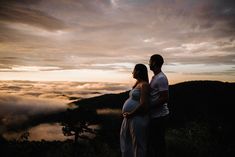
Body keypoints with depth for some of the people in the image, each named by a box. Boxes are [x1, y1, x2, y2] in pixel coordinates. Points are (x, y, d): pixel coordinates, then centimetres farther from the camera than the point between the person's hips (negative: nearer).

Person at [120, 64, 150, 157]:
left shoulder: (144, 85, -16)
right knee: (126, 139, 22)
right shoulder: (138, 83, 13)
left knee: (138, 143, 4)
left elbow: (143, 105, -25)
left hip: (137, 119, -10)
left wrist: (130, 114, -16)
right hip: (130, 118, 10)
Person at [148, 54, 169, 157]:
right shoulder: (155, 77, 14)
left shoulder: (161, 78, -17)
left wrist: (148, 106, -19)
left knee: (158, 142, 1)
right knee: (152, 140, 19)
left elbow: (164, 98, -23)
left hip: (158, 116, -10)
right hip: (154, 115, 10)